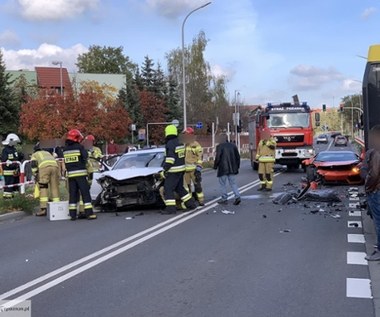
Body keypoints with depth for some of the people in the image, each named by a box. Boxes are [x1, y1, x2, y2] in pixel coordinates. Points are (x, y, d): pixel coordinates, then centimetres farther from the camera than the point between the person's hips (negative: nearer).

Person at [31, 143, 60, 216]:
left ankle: (43, 209, -6)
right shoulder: (47, 153, 43)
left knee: (43, 188, 0)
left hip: (44, 167, -4)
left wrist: (36, 175, 11)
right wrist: (58, 176, 34)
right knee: (55, 188, 8)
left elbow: (33, 164, 10)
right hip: (55, 166, 4)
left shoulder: (34, 155, 31)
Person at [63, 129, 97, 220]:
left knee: (72, 194, 9)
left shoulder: (65, 149, 7)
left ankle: (72, 214, 9)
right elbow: (86, 156, -10)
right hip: (80, 173, -5)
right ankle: (89, 213, -6)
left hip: (70, 174, 5)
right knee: (85, 193, -3)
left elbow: (65, 160, 7)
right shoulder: (79, 147, -8)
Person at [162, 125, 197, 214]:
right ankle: (191, 204, 22)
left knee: (168, 189, -4)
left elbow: (170, 158, -23)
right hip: (181, 169, 9)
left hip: (173, 171, -9)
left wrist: (165, 169, -18)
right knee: (180, 188, 19)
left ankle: (171, 208, -7)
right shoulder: (179, 143, 12)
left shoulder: (170, 144, -17)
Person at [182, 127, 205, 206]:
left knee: (197, 185, -5)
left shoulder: (196, 145, -8)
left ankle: (201, 200, 1)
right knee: (186, 185, 9)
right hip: (186, 169, 7)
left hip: (194, 169, -7)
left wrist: (198, 168, -17)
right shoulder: (185, 145, 17)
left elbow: (200, 157, -12)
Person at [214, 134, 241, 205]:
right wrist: (237, 166, 19)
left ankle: (224, 199, 7)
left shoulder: (219, 146, -10)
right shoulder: (233, 145, 8)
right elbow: (238, 157, 11)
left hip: (223, 169, -5)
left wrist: (215, 166, 1)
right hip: (232, 168, 6)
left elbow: (217, 158, -13)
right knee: (233, 182, 12)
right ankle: (237, 197, 0)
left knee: (223, 183, 5)